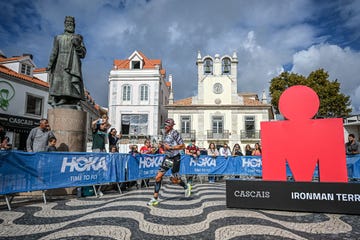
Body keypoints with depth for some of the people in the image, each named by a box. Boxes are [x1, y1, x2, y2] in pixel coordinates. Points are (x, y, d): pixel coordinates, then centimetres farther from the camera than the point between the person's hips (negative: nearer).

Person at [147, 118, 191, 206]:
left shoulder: (175, 133, -16)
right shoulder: (165, 133, 8)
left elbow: (183, 146, -18)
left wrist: (170, 147, -19)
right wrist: (165, 147, 8)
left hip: (175, 158, -7)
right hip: (167, 157, 7)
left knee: (174, 180, 3)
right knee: (158, 177, -3)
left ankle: (186, 186, 34)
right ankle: (155, 198, 6)